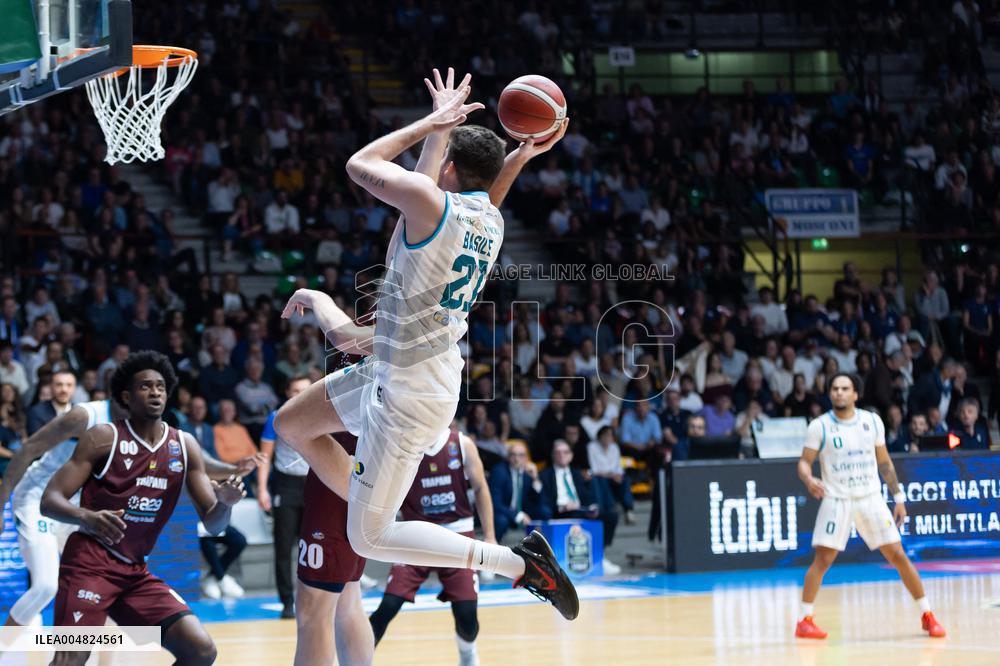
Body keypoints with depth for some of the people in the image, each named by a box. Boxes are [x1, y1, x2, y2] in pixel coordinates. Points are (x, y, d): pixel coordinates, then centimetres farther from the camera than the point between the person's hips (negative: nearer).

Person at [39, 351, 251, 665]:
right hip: (90, 563, -5)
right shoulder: (104, 438, -7)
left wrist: (225, 503, -17)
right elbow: (50, 500, -11)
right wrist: (86, 517, -33)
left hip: (136, 571, 5)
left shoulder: (185, 447, 7)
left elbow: (212, 524, 8)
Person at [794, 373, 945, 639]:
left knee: (898, 555, -1)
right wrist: (809, 480, -24)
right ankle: (804, 620, 1)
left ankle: (927, 616, 8)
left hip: (871, 498, 2)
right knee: (822, 560, -9)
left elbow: (884, 462, 12)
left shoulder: (872, 421, 4)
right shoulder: (819, 426, -4)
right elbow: (804, 461, -1)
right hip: (836, 500, -2)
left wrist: (899, 498, 10)